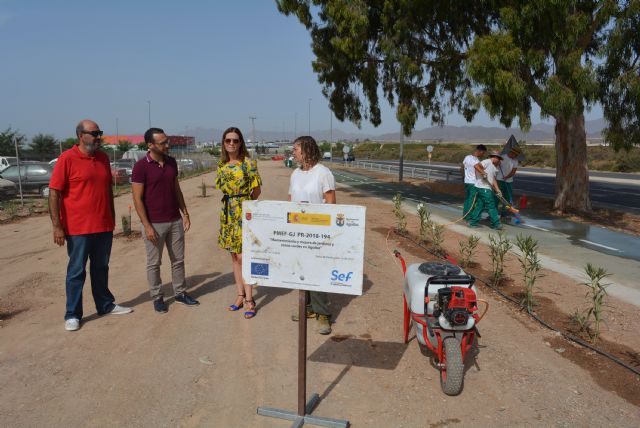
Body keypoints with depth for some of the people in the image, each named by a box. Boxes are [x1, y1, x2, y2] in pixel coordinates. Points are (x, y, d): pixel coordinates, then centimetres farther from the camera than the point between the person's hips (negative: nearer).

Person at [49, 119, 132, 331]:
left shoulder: (103, 157, 8)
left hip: (104, 226, 6)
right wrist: (57, 226, -16)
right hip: (78, 228, -5)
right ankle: (72, 315, 16)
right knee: (77, 272, 4)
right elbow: (54, 194, -11)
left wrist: (112, 217, 16)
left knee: (101, 268, 17)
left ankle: (105, 305, 29)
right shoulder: (67, 159, -10)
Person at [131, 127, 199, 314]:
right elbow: (137, 199, -12)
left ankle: (180, 293, 26)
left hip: (175, 221, 6)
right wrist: (147, 226, -16)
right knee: (154, 263, 7)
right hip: (154, 224, -5)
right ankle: (157, 297, 20)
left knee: (178, 259, 13)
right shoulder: (141, 166, -12)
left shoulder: (172, 162, 6)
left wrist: (185, 213, 8)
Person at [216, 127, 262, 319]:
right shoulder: (222, 164, 9)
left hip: (244, 212, -6)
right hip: (227, 213, 6)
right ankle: (240, 295, 22)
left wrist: (244, 203, 6)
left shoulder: (249, 163, -9)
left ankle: (249, 300, 3)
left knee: (243, 256, -6)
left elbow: (256, 190, -3)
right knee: (234, 256, 11)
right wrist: (231, 202, 7)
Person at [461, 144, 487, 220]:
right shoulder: (476, 161, -18)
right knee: (472, 200, -1)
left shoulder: (467, 157, 6)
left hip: (466, 181, 8)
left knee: (467, 199, 16)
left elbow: (462, 168, 15)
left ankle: (465, 214, 22)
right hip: (474, 183, -8)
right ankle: (469, 217, 3)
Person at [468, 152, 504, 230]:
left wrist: (498, 190, 6)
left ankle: (473, 222, 16)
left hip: (487, 188, 10)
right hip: (483, 188, -10)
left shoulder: (493, 167, 21)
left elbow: (493, 180, 15)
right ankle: (496, 224, 1)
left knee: (480, 205, 11)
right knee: (491, 206, -5)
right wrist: (483, 173, -23)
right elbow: (476, 166, -22)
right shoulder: (487, 162, -8)